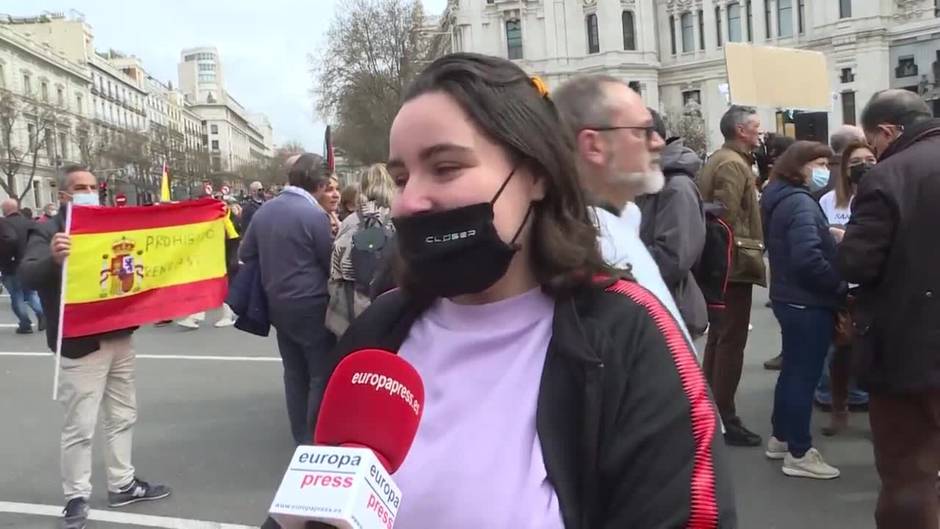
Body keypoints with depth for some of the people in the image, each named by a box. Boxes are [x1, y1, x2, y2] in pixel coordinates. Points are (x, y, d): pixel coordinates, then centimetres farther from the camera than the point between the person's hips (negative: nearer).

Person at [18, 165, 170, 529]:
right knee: (80, 426, 0)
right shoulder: (48, 232, -6)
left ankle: (122, 484, 28)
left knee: (122, 416, 15)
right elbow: (28, 276, -22)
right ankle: (76, 498, 13)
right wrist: (53, 257, -44)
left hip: (119, 337, 7)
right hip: (81, 344, -6)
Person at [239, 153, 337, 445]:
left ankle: (300, 437, 24)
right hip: (310, 305, -7)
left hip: (278, 304, 7)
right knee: (322, 373, 3)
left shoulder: (264, 210, 4)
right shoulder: (315, 214, -16)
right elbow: (331, 262, -8)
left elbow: (245, 254, 11)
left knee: (294, 371, 15)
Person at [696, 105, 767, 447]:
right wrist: (748, 257, -18)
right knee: (731, 342, -5)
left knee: (718, 338, 16)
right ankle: (724, 419, 2)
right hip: (733, 264, -11)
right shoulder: (734, 164, -16)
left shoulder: (717, 160, 16)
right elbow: (728, 218, -24)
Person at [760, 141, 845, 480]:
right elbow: (808, 258, -29)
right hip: (808, 302, -10)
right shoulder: (800, 203, -19)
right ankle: (798, 454, 8)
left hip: (790, 297, 10)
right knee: (805, 374, -1)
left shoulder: (780, 200, 12)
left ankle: (780, 438, 29)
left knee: (793, 369, 18)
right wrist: (841, 288, -17)